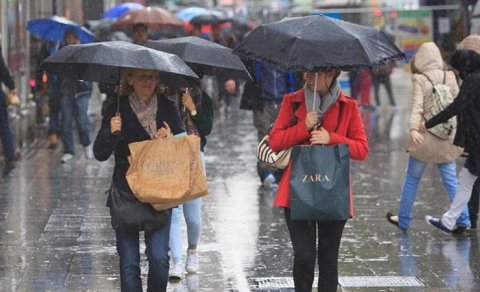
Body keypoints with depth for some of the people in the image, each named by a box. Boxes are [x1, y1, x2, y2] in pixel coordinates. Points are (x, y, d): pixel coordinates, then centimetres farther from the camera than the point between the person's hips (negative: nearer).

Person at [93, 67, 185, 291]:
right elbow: (100, 154, -3)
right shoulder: (117, 110, -1)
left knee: (159, 258, -9)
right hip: (126, 195, -1)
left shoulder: (167, 108, 5)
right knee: (129, 262, -2)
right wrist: (111, 132, -21)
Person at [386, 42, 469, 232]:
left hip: (425, 138, -3)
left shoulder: (420, 80, -9)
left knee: (411, 179, 11)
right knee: (451, 180, 8)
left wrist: (413, 129, -32)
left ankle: (403, 220, 20)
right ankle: (463, 220, 4)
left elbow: (417, 106, -22)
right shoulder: (450, 77, 1)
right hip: (447, 138, 3)